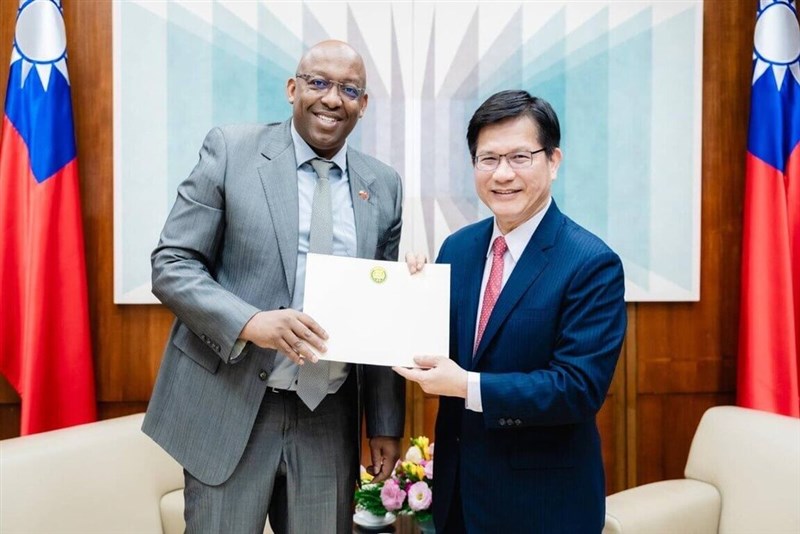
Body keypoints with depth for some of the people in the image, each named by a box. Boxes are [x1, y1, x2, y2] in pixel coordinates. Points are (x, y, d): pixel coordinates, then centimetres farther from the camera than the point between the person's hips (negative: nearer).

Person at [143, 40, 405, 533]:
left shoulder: (383, 186, 6)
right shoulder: (231, 151, -3)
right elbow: (171, 264, -5)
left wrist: (386, 424, 7)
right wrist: (249, 322, -22)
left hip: (329, 418, 3)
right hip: (230, 407, -2)